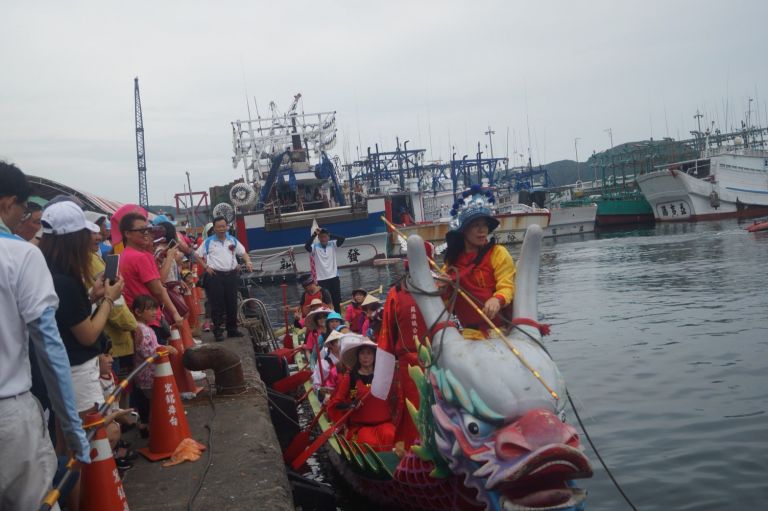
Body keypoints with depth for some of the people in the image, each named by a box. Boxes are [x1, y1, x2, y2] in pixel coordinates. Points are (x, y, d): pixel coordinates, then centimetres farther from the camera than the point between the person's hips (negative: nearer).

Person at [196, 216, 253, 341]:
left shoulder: (233, 240, 9)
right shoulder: (208, 241, 0)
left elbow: (243, 252, 12)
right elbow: (197, 255, 4)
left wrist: (248, 262, -7)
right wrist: (206, 266, -5)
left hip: (231, 274, 3)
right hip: (215, 276, -3)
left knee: (232, 303, 9)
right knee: (217, 305, -2)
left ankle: (232, 329, 20)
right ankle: (217, 331, 5)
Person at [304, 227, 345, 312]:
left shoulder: (332, 244, 2)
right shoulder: (315, 247, -3)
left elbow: (342, 239, -14)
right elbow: (306, 246, -22)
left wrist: (329, 235, -17)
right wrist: (314, 234, -25)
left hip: (334, 277, 2)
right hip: (321, 279, -2)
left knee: (337, 301, 8)